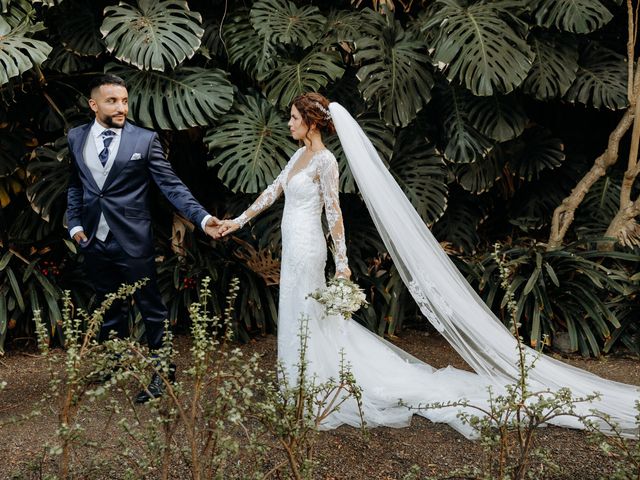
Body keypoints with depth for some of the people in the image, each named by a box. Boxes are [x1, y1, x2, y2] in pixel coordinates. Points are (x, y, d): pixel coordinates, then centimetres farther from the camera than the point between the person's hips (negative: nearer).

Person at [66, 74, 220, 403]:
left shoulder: (145, 139, -8)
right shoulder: (76, 138, 5)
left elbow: (171, 185, -10)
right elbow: (75, 185, 15)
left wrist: (203, 218, -21)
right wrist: (74, 223, 4)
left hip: (132, 241, -4)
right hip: (93, 241, 4)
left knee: (151, 308, 5)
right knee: (108, 309, 18)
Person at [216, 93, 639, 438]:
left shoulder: (324, 162, -15)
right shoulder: (299, 155, 12)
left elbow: (334, 213, -16)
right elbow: (271, 192, 20)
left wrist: (342, 262, -17)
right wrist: (238, 221, 22)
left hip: (306, 252, -9)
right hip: (294, 251, 9)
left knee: (306, 320, -1)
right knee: (304, 319, 14)